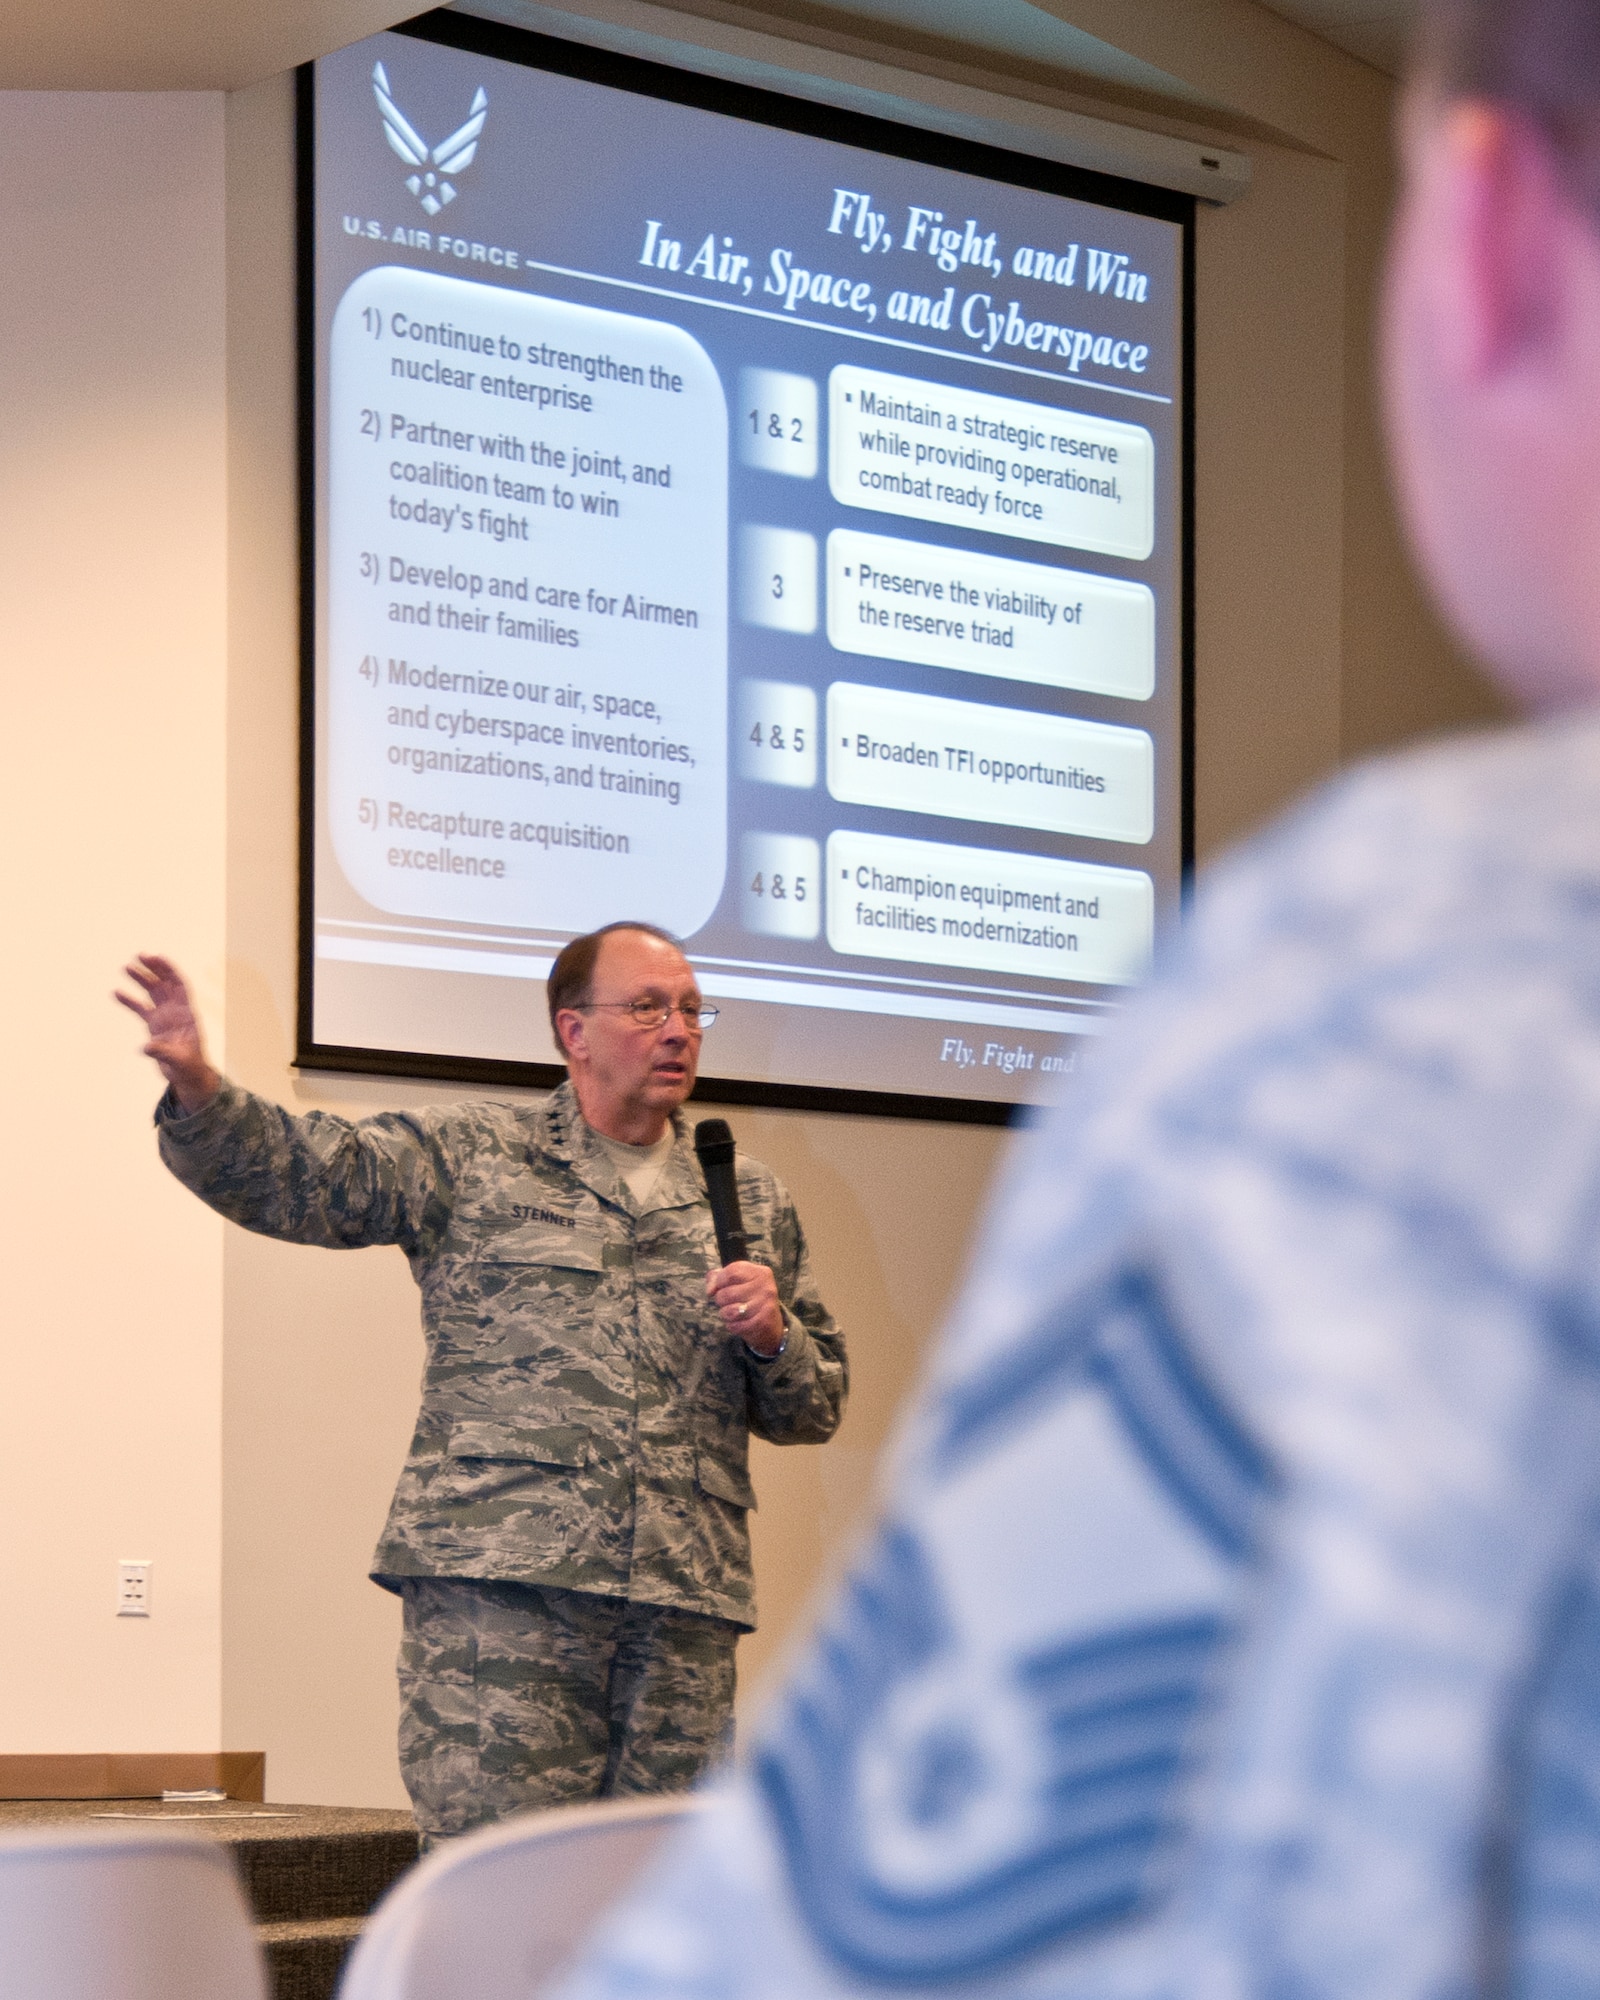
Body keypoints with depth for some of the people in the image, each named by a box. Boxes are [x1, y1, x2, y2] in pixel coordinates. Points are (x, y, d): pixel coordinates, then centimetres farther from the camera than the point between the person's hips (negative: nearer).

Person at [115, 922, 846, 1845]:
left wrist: (774, 1337, 3)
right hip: (497, 1578, -4)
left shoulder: (753, 1201, 22)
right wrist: (196, 1090, -19)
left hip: (685, 1602, 4)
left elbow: (816, 1407, 25)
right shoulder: (472, 1156, 11)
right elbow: (297, 1175, 0)